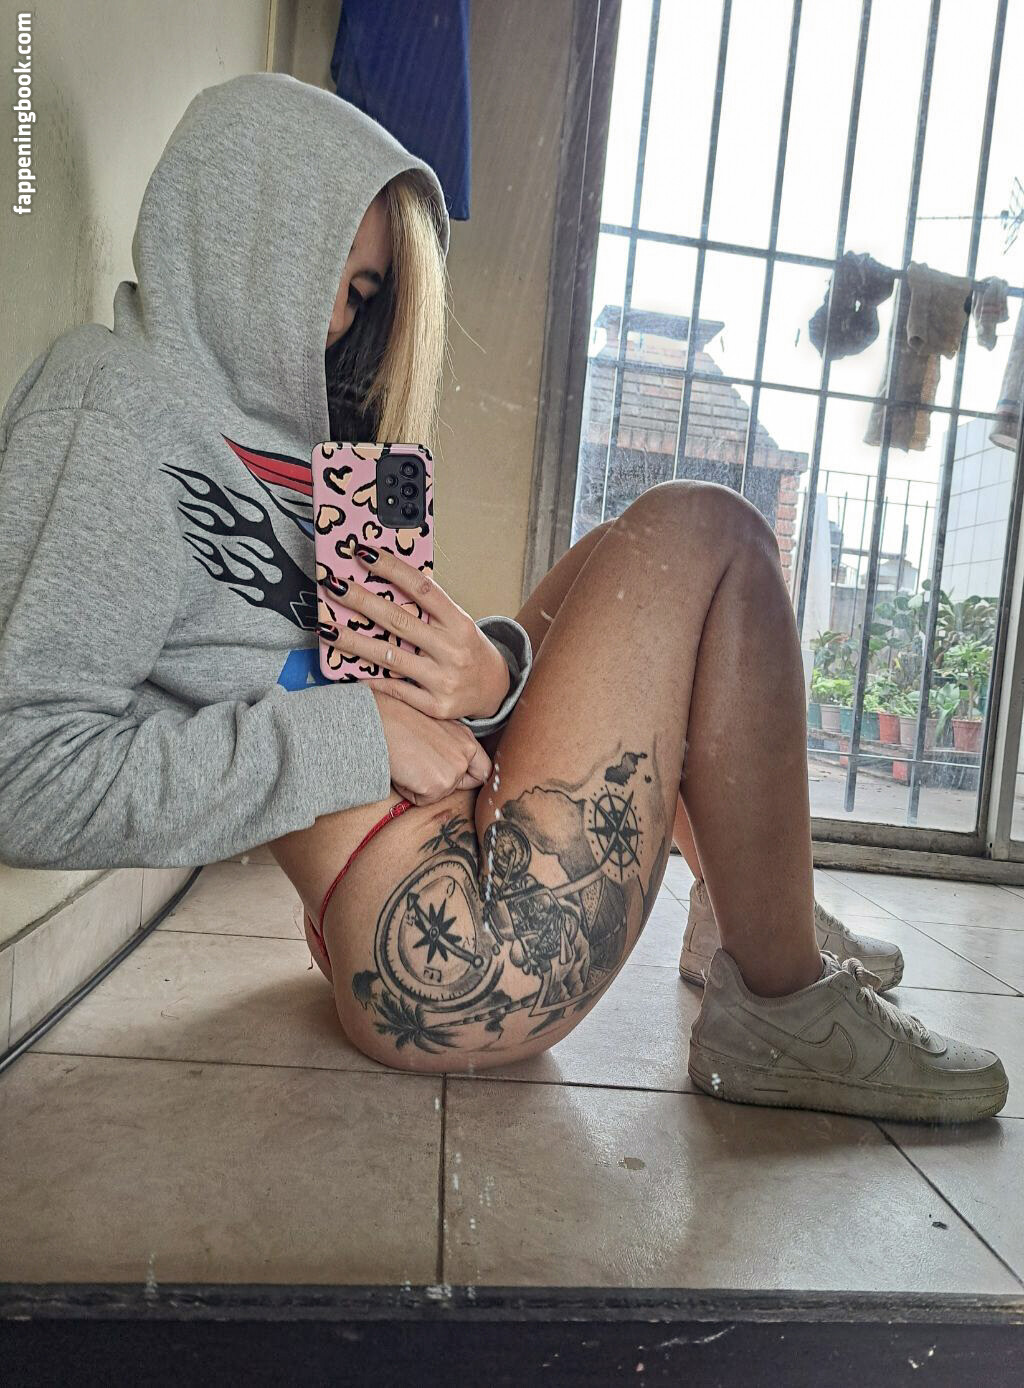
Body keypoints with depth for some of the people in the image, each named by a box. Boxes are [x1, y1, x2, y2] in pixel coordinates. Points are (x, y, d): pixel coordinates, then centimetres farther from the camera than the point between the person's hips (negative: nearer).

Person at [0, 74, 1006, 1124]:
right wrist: (359, 735, -19)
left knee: (637, 551, 19)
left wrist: (495, 673, -9)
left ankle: (741, 906, 21)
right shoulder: (113, 403, -7)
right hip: (458, 953, -9)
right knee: (698, 530, -10)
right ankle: (785, 1014, -1)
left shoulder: (264, 427, 18)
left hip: (459, 832, 9)